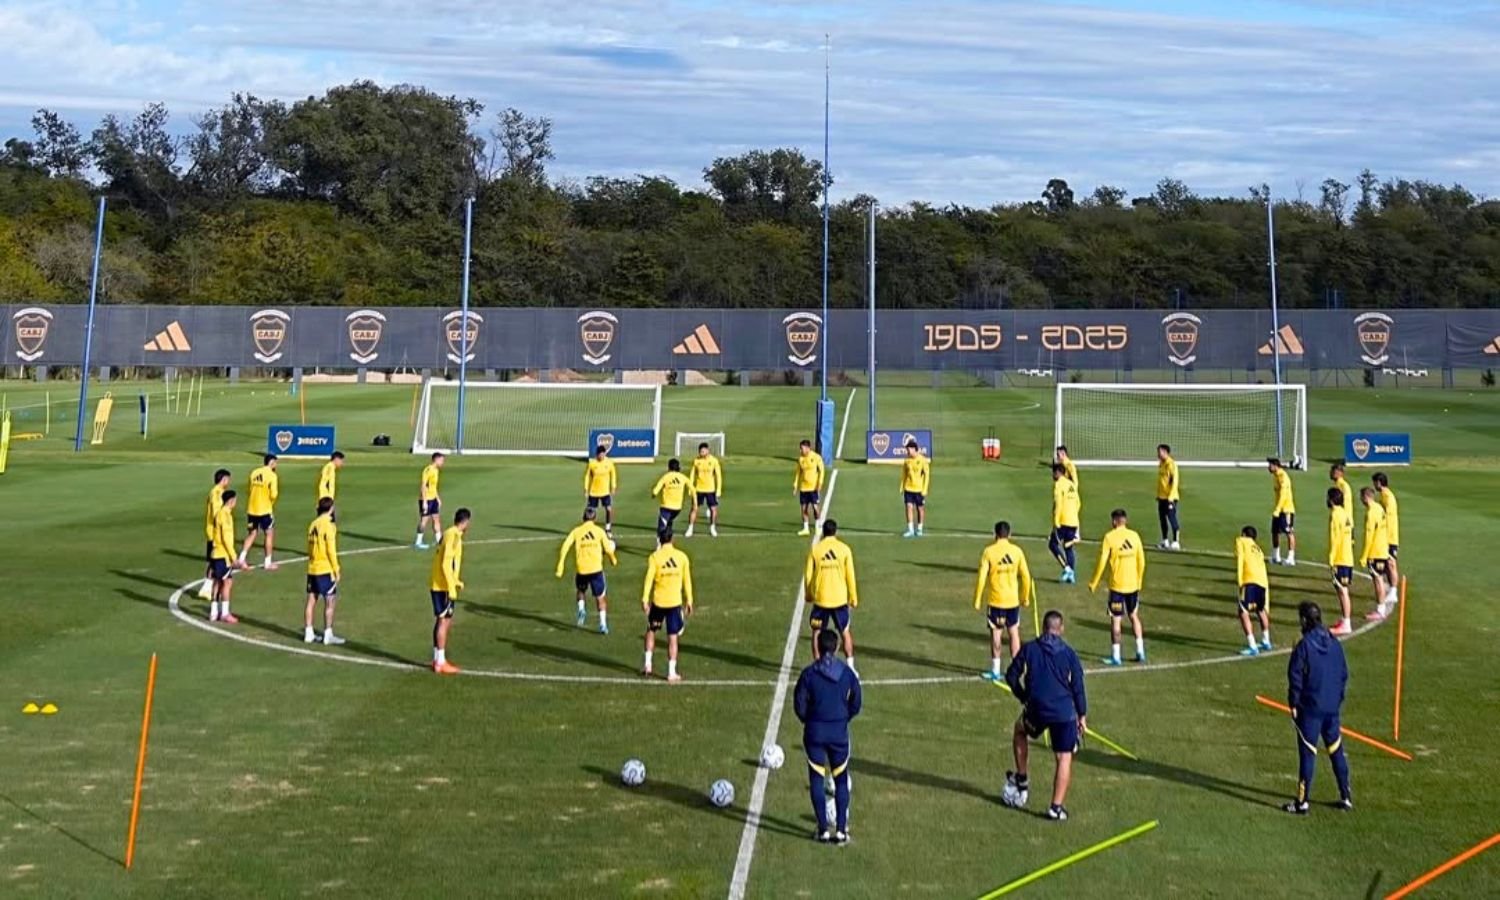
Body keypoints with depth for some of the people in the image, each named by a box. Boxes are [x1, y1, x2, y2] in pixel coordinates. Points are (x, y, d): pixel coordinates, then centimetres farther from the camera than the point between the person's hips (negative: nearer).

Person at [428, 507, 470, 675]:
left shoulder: (449, 534, 14)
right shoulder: (454, 536, -15)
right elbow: (446, 564, -22)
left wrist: (456, 582, 28)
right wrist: (452, 588, -21)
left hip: (438, 585, 9)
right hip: (444, 587, -9)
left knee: (442, 621, 14)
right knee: (444, 622, -6)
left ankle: (437, 659, 19)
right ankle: (440, 663, -3)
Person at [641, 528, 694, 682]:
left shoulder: (655, 557, -7)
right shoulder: (682, 556, -1)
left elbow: (649, 580, -10)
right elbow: (687, 581, 4)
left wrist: (644, 600, -6)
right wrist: (689, 601, 12)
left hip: (658, 601, -1)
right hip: (675, 602, 1)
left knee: (651, 631, 21)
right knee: (672, 637, 4)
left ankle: (648, 665, 18)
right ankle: (672, 673, 5)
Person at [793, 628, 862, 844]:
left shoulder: (809, 674, -10)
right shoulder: (848, 673, -5)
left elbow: (799, 705, -5)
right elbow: (855, 705, 3)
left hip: (814, 732, -1)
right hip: (839, 733, 1)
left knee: (816, 780, 8)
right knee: (841, 780, 12)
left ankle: (824, 829, 8)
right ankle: (841, 829, 9)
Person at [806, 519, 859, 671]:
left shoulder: (815, 550, -3)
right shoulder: (844, 549, -4)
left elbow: (808, 575, -1)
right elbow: (850, 576, -1)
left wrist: (809, 595, 15)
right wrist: (853, 599, 8)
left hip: (820, 598, 0)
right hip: (840, 599, 0)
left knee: (817, 632, 14)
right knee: (846, 632, 15)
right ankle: (850, 666, 11)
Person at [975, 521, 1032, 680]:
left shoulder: (989, 552, -10)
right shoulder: (1017, 551, -1)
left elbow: (982, 578, -11)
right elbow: (1025, 576, 3)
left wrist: (977, 600, -3)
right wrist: (1025, 598, 15)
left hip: (995, 601, -2)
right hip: (1013, 600, 2)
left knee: (996, 633, 6)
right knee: (1014, 633, 11)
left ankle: (995, 671, 10)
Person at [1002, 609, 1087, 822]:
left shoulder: (1030, 648, 3)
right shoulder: (1069, 653, 2)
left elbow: (1011, 676, 6)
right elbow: (1078, 686, 2)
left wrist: (1024, 697, 20)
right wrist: (1082, 715, 10)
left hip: (1036, 709, 1)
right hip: (1064, 712, -1)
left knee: (1019, 731, 32)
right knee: (1064, 758, 7)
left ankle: (1022, 780, 33)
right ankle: (1057, 807, 0)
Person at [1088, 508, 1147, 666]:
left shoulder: (1110, 537, -10)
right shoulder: (1134, 536, 2)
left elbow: (1102, 562, -11)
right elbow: (1142, 562, 8)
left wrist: (1094, 583, -2)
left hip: (1117, 586, -4)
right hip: (1133, 585, 4)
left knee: (1115, 619, 2)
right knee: (1134, 616, 18)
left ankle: (1115, 656, 4)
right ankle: (1140, 652, 18)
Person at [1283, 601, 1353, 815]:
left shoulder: (1304, 645, -14)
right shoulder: (1335, 644, 4)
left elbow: (1295, 677, -12)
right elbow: (1344, 674, 10)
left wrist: (1294, 704, -3)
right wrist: (1338, 699, 18)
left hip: (1309, 709, -5)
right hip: (1332, 708, 5)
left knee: (1307, 753, -1)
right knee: (1336, 751, 15)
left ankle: (1303, 801, 3)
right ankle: (1346, 797, 21)